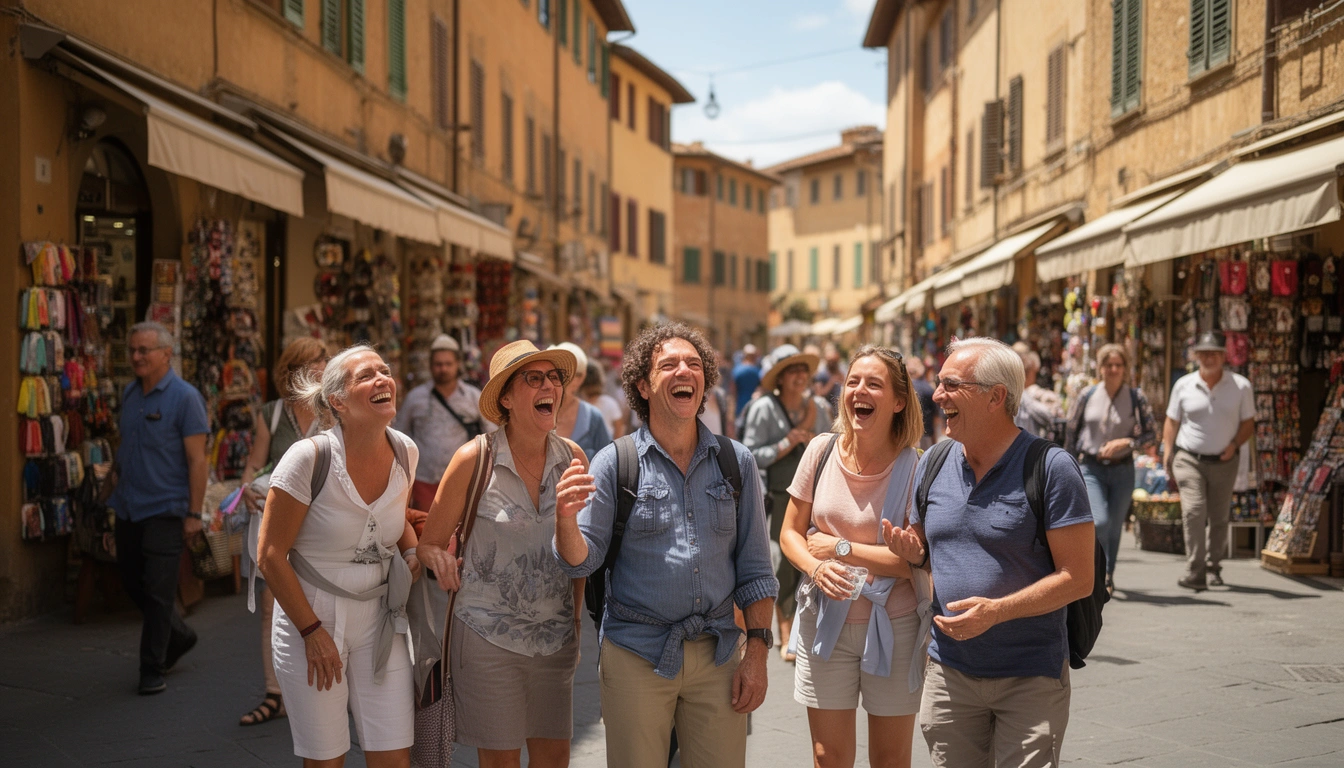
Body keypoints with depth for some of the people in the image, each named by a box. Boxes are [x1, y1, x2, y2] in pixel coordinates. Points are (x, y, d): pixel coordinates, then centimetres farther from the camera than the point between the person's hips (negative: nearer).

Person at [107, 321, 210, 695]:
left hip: (164, 508, -7)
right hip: (128, 507, 7)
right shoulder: (130, 393, 9)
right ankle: (178, 636, 36)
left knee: (158, 591, -2)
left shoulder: (184, 397, -12)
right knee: (132, 581, 15)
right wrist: (117, 485, 14)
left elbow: (197, 460, -13)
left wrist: (194, 514, -16)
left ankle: (153, 671, 8)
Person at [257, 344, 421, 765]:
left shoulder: (405, 452, -2)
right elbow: (271, 555, -14)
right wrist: (312, 631, -12)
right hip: (310, 617, -4)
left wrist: (413, 554, -2)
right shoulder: (309, 458, -18)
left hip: (377, 619, 4)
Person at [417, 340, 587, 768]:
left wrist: (576, 620, 11)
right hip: (488, 635, -3)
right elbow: (429, 545, 0)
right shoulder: (474, 460, -9)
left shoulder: (573, 459, 0)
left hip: (556, 636, 3)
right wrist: (442, 559, -18)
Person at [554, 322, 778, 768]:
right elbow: (582, 562, -3)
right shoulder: (614, 463, -1)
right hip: (636, 654, -2)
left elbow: (753, 567, 8)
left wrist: (757, 650, 0)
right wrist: (566, 519, -24)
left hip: (718, 655, 2)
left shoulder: (736, 461, 6)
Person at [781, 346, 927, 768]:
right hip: (825, 620, 2)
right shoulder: (822, 451, -3)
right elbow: (790, 533, 4)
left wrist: (840, 548, -13)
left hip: (894, 626, -2)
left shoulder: (912, 468, -12)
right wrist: (816, 568, -16)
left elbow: (914, 560, -15)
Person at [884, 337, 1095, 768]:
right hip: (949, 671, 5)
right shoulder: (933, 464, 5)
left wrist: (996, 610, -24)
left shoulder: (1051, 469, -12)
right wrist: (909, 550, -7)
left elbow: (1077, 579, -13)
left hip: (1030, 679, -5)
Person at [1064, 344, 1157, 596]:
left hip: (1122, 470, 1)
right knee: (1099, 521, -18)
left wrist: (1126, 442, -15)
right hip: (1091, 468, -1)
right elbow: (1071, 433, 8)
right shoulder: (1086, 396, 0)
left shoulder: (1137, 397, -1)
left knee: (1115, 527, 9)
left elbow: (1152, 434, 2)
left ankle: (1108, 576, 29)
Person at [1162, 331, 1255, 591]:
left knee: (1219, 518, 9)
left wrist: (1234, 444, -11)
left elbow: (1248, 422, 6)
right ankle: (1195, 573, -18)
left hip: (1224, 462, 1)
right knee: (1194, 511, -17)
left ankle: (1213, 568, 28)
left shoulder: (1241, 386, 0)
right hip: (1188, 459, -1)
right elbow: (1172, 421, 8)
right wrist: (1167, 454, -2)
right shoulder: (1183, 386, 1)